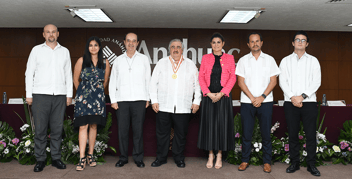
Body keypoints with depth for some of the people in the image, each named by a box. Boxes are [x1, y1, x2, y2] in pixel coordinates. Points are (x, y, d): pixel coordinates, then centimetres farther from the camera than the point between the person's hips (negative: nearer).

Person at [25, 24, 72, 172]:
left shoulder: (64, 51, 13)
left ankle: (56, 158, 15)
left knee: (57, 129, 4)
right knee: (40, 129, -1)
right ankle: (40, 160, 10)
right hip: (40, 95, -1)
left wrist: (69, 94, 7)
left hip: (60, 95, 2)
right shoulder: (37, 50, 9)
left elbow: (68, 74, 13)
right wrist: (28, 94, -1)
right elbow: (29, 73, 6)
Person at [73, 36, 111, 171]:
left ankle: (90, 155, 15)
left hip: (98, 97, 2)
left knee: (93, 126, 5)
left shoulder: (105, 63, 7)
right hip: (83, 97, -2)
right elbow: (75, 79, 10)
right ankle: (82, 158, -5)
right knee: (83, 126, -7)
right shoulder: (81, 61, 2)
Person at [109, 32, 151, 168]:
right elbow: (113, 81, 12)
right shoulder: (118, 60, 14)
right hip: (122, 100, 1)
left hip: (139, 100, -1)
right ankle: (123, 158, 15)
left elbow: (148, 79, 10)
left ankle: (138, 158, 13)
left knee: (138, 130, 1)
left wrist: (148, 98, 4)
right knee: (122, 130, 1)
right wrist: (113, 100, 4)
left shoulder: (144, 59, 11)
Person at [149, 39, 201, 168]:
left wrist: (196, 101, 3)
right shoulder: (161, 63, 10)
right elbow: (153, 83, 8)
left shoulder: (190, 64, 11)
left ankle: (179, 158, 23)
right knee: (162, 133, 6)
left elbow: (197, 84, 10)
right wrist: (154, 100, 0)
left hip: (183, 107, 0)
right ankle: (161, 158, 22)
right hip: (163, 107, 0)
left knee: (181, 134, 7)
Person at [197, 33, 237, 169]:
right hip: (209, 96, 1)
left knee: (222, 124, 1)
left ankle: (219, 155, 14)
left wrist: (221, 93, -10)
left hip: (223, 96, -1)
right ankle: (211, 155, 15)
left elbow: (232, 77, 0)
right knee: (209, 124, 3)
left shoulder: (229, 58, 7)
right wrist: (209, 93, -9)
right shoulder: (205, 58, 10)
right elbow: (201, 77, 4)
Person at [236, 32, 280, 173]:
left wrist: (262, 97, -9)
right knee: (246, 133, 4)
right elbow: (241, 82, 2)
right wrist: (252, 98, -8)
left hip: (265, 102, 0)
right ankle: (245, 160, 17)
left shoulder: (269, 60, 8)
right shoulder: (243, 60, 7)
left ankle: (267, 162, 17)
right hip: (247, 102, 0)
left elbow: (273, 81, 3)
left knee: (266, 133, 4)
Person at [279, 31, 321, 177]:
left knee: (311, 135, 1)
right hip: (290, 103, 1)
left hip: (309, 102, 0)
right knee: (292, 134, 6)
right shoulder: (285, 61, 11)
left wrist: (302, 96, -12)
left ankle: (311, 164, 13)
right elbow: (282, 81, 2)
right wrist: (292, 97, -11)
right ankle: (294, 163, 16)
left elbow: (317, 82, 0)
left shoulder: (313, 60, 9)